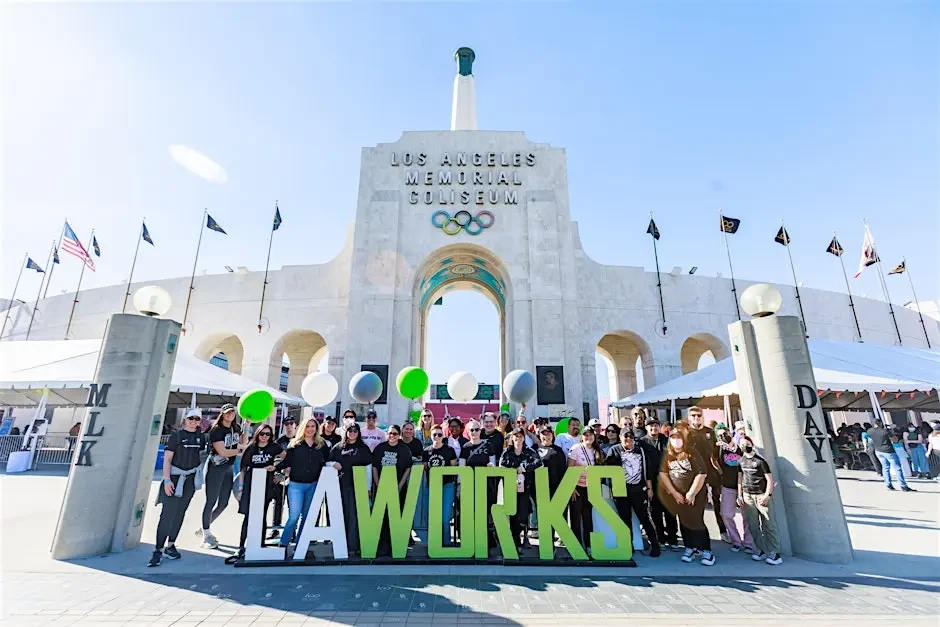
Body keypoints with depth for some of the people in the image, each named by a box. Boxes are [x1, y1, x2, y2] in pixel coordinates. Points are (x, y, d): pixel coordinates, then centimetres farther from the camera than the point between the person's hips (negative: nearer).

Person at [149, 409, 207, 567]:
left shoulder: (201, 436, 5)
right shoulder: (176, 435, -7)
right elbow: (167, 459, -9)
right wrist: (167, 480, -16)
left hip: (191, 479, 4)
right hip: (175, 477, -4)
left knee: (180, 513, 10)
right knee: (167, 513, -7)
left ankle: (170, 546, 21)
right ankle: (158, 550, 2)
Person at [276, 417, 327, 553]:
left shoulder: (322, 445, 2)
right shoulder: (295, 444, -3)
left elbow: (327, 462, 11)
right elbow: (287, 461, -4)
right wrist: (275, 467, -18)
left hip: (313, 485, 3)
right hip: (296, 485, -3)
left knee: (307, 516, 13)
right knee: (294, 516, -5)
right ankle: (283, 543, 13)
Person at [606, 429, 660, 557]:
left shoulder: (640, 450, 7)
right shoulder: (614, 450, -1)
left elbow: (647, 470, 9)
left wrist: (649, 488, 7)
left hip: (639, 489, 1)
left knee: (644, 517, 4)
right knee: (625, 519, 7)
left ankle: (655, 544, 19)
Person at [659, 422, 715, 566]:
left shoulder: (692, 452, -14)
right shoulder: (668, 454, -1)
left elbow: (702, 473, -17)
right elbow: (663, 473, 0)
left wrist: (692, 493, -15)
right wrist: (674, 493, -5)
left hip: (696, 493, -4)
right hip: (678, 495, 4)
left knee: (696, 522, -4)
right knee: (684, 522, 11)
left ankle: (707, 551, 11)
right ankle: (690, 548, 25)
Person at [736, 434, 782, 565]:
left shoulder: (760, 460, -7)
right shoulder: (740, 461, 6)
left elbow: (770, 479, -7)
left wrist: (767, 495, -14)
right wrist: (740, 495, 9)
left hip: (762, 495, -4)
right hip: (747, 495, 4)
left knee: (768, 525, -2)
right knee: (753, 525, 5)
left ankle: (775, 552, 6)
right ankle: (761, 550, 14)